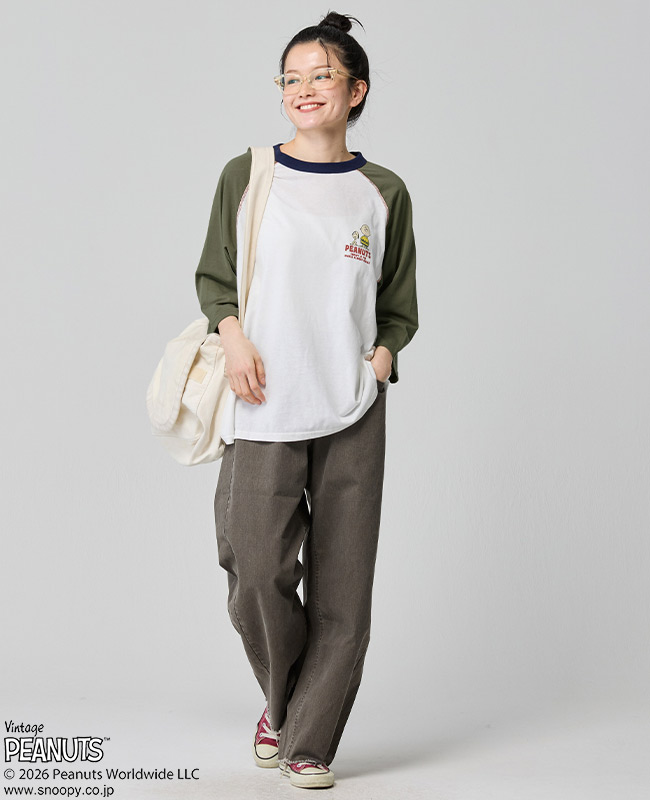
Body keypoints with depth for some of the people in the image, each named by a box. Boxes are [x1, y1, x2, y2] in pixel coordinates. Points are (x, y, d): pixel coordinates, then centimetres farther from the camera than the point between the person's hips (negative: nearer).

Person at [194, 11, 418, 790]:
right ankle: (281, 702, 22)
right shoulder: (245, 175, 6)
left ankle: (309, 741, 16)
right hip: (266, 411, -1)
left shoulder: (383, 193, 8)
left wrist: (383, 353, -4)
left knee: (341, 586, 1)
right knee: (257, 572, -8)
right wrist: (232, 333, -7)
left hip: (354, 413, 1)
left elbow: (400, 307, 15)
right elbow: (212, 276, 11)